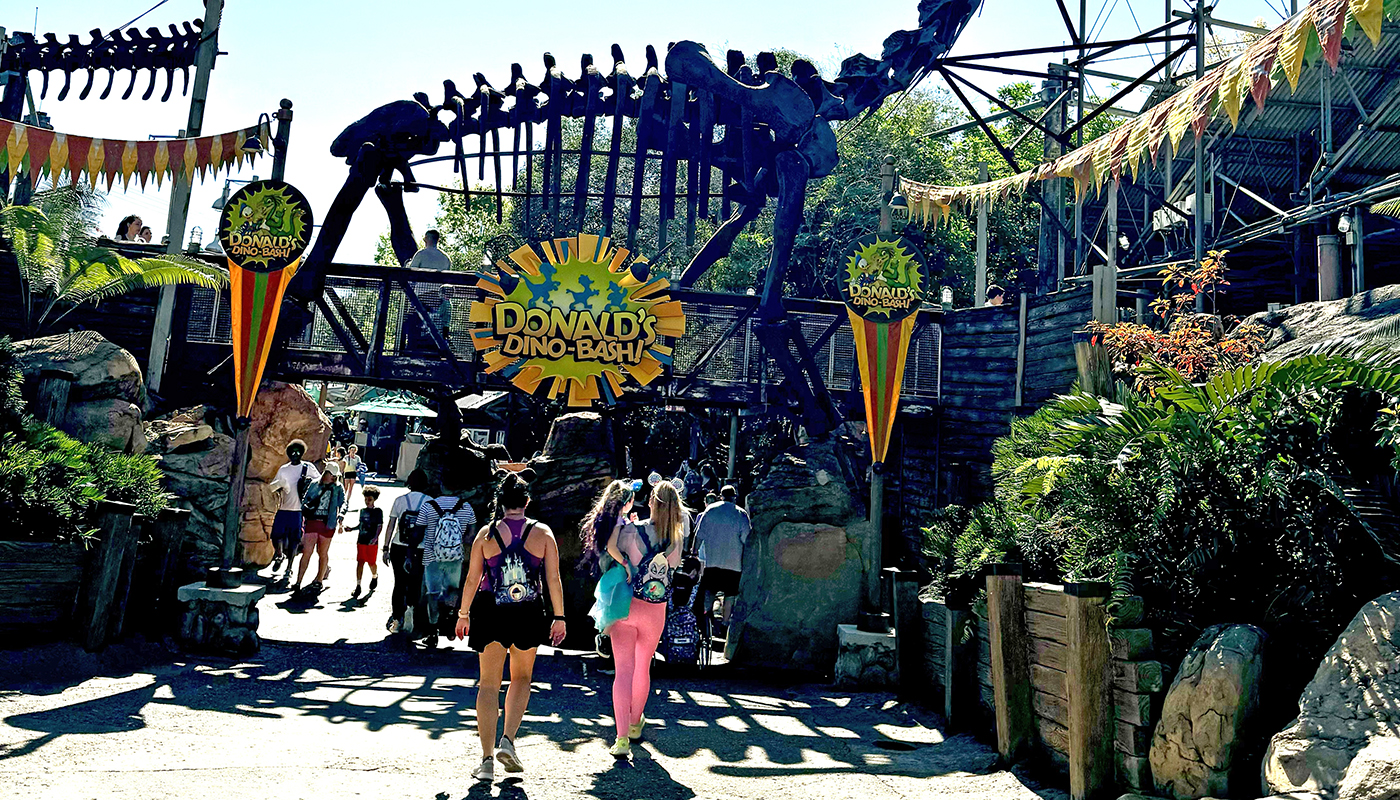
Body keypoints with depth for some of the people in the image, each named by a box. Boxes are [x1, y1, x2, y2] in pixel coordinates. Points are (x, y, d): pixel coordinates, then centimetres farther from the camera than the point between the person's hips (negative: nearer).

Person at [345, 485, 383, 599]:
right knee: (360, 562, 0)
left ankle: (374, 577, 37)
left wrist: (375, 538, -18)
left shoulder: (378, 511, -4)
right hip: (361, 541, 4)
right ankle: (358, 586, 2)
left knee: (372, 563, 5)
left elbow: (380, 526, -7)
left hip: (372, 543, -4)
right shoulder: (362, 511, 10)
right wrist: (351, 528, 6)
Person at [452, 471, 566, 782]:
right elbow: (554, 579, -3)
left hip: (490, 613, 0)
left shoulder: (486, 533, -1)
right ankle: (508, 741, 7)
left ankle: (487, 759, 5)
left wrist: (463, 613, 12)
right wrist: (559, 617, 4)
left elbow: (472, 578, 1)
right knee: (521, 678, 21)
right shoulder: (543, 533, -2)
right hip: (528, 615, 0)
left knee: (489, 683, 8)